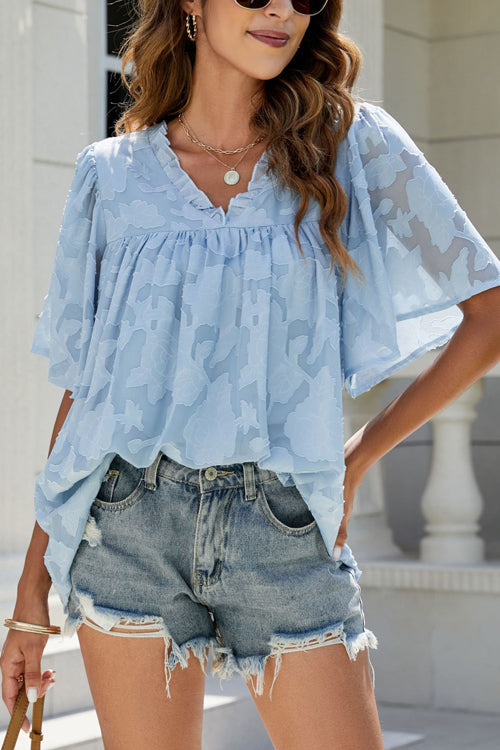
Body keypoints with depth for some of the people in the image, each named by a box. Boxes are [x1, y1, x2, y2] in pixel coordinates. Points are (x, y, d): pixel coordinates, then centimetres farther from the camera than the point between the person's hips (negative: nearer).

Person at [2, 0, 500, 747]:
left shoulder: (353, 144, 3)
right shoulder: (113, 174, 7)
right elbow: (82, 386, 8)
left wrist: (362, 452, 3)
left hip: (288, 536, 0)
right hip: (129, 521, 1)